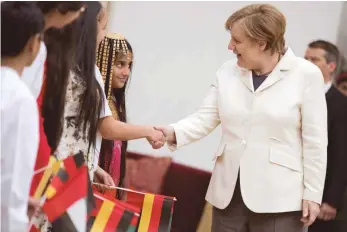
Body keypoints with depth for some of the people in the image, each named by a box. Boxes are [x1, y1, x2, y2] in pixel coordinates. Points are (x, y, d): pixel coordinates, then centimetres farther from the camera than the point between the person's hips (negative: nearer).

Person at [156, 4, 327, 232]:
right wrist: (174, 132, -16)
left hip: (279, 199, -4)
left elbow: (314, 141, -5)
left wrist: (313, 194, -7)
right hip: (229, 193, 4)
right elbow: (205, 118, 3)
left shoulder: (306, 75, -5)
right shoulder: (228, 72, 6)